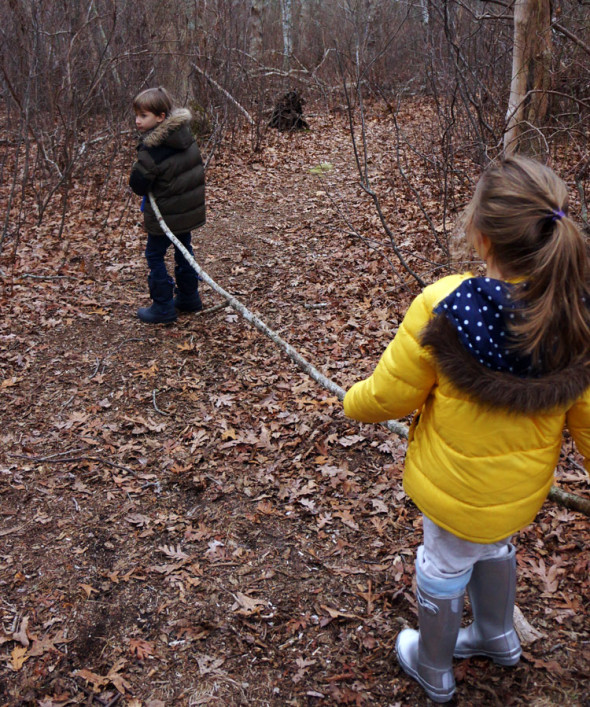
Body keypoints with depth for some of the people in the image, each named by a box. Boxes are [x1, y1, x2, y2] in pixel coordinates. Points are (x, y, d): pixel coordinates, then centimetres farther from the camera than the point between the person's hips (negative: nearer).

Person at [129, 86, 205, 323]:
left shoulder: (152, 150, -25)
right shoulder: (187, 137, -1)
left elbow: (138, 185, -19)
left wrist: (136, 168, 0)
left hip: (166, 215, -8)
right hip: (190, 209, 8)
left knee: (155, 255, 6)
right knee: (183, 250, 21)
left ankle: (163, 307, 11)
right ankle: (189, 298, 33)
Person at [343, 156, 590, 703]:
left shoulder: (444, 307, -31)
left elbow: (391, 396, -18)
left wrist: (353, 401, 4)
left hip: (458, 487, -4)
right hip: (523, 487, 5)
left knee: (443, 570, 22)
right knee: (492, 547, 34)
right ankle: (496, 637, 61)